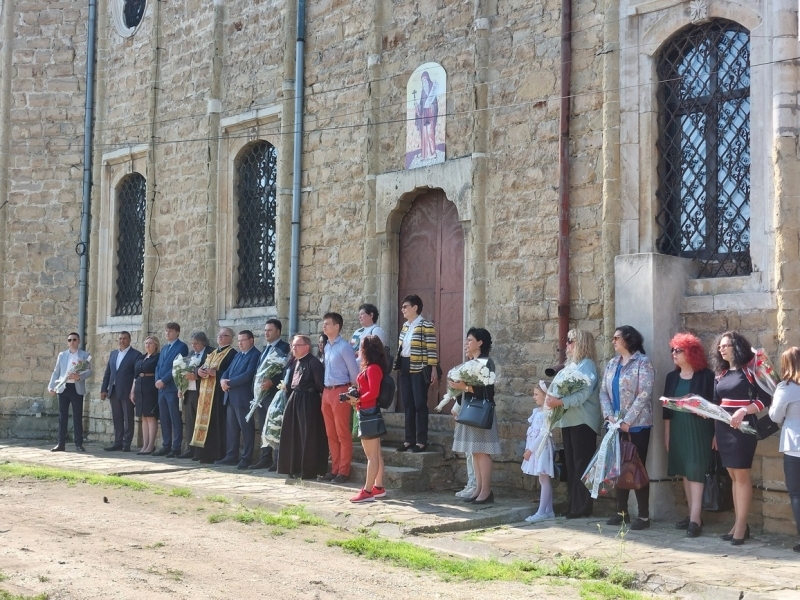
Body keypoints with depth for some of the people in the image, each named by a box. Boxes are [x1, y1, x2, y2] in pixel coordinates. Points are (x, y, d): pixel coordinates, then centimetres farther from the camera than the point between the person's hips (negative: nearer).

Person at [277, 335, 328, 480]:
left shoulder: (313, 362, -13)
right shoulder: (294, 363, 14)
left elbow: (320, 384, -15)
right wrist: (286, 388, 7)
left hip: (309, 402, -9)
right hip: (294, 400, 9)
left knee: (308, 436, -4)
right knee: (292, 434, 11)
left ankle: (309, 470, 4)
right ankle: (295, 468, 20)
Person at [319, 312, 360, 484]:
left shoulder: (344, 347, -11)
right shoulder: (327, 347, 13)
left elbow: (354, 372, -9)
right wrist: (325, 391, 14)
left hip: (340, 391, -8)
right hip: (327, 392, 8)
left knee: (343, 434, -4)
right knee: (331, 434, 11)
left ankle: (344, 472, -1)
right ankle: (334, 469, 17)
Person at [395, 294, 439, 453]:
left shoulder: (426, 325, -9)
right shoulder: (405, 325, 14)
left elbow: (432, 349, -12)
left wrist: (434, 370, -16)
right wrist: (397, 365, 16)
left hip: (419, 369, -7)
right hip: (405, 368, 7)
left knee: (420, 404, -4)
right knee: (407, 404, 8)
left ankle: (422, 441, 2)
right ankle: (409, 439, 14)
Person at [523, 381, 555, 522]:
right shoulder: (536, 411, 14)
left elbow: (544, 433, -19)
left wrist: (530, 449, -18)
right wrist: (528, 448, 10)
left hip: (542, 447, -9)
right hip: (535, 448, 9)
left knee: (544, 479, -7)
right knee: (544, 480, 11)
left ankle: (541, 512, -7)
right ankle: (549, 511, 14)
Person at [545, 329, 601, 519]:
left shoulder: (587, 365, -9)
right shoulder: (571, 364, 17)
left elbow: (583, 393, -21)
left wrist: (560, 402, -28)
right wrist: (552, 399, -2)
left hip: (582, 421, -9)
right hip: (568, 420, 9)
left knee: (582, 464, -5)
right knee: (570, 463, 10)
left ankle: (583, 506, -1)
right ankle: (573, 505, 16)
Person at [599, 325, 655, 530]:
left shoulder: (643, 362, -8)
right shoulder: (611, 364, 13)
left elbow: (644, 394, -16)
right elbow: (603, 392, 10)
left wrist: (627, 421, -18)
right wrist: (609, 415, -6)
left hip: (637, 424, -7)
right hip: (616, 425, 7)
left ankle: (644, 515, 3)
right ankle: (622, 511, 20)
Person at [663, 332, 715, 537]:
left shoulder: (706, 375, -6)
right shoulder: (672, 377, 10)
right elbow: (667, 407, 12)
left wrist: (716, 433, -9)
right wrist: (666, 434, 10)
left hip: (699, 428, -6)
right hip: (678, 429, 6)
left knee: (696, 471, -9)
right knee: (685, 472, 9)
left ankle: (695, 519, -11)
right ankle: (692, 515, 17)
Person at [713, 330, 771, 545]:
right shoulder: (722, 373, 13)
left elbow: (765, 398, -11)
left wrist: (743, 411, -22)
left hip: (742, 428, -7)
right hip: (723, 428, 7)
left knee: (742, 475, -5)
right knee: (734, 476, 8)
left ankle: (741, 525, -3)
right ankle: (739, 523, 12)